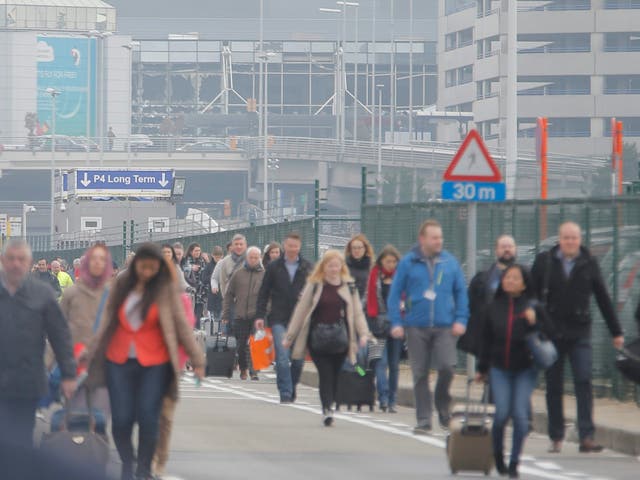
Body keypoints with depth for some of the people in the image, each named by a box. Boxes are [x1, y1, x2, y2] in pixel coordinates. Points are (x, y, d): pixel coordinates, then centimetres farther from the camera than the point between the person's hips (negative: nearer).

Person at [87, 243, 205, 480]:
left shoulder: (167, 289, -1)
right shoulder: (121, 285, 7)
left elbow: (181, 324, 0)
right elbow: (108, 321, 13)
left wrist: (197, 359, -2)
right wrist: (93, 352, 14)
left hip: (154, 363, -2)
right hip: (119, 361, 2)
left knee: (148, 419, -8)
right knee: (121, 420, -3)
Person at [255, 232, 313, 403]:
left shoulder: (307, 268, 6)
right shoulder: (274, 267, 5)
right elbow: (264, 293, 7)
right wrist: (260, 316, 0)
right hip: (279, 319, -1)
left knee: (298, 359, 5)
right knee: (282, 358, -10)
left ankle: (292, 388, 25)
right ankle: (285, 394, -8)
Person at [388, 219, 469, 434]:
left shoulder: (450, 262, 6)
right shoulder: (408, 263, 2)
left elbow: (461, 292, 9)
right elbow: (395, 294, 2)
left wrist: (460, 319, -1)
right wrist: (396, 322, -5)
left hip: (445, 327, 0)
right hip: (417, 327, 0)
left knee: (447, 366, -16)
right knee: (420, 375, 4)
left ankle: (443, 406, 10)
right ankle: (423, 420, 12)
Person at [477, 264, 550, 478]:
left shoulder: (533, 307, -1)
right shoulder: (494, 307, 6)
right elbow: (486, 340, 12)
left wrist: (533, 322, -19)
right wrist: (482, 369, 16)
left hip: (525, 370, -1)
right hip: (500, 369, 1)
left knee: (520, 414, -8)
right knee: (502, 413, -10)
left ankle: (514, 461, 5)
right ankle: (498, 456, 14)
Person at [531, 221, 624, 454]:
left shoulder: (589, 264, 4)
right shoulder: (544, 261, 2)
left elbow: (603, 299, 9)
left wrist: (616, 332, 12)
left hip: (579, 332, 0)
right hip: (551, 333, 0)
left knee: (584, 383, -11)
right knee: (554, 387, 5)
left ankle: (586, 437, -15)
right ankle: (556, 438, 14)